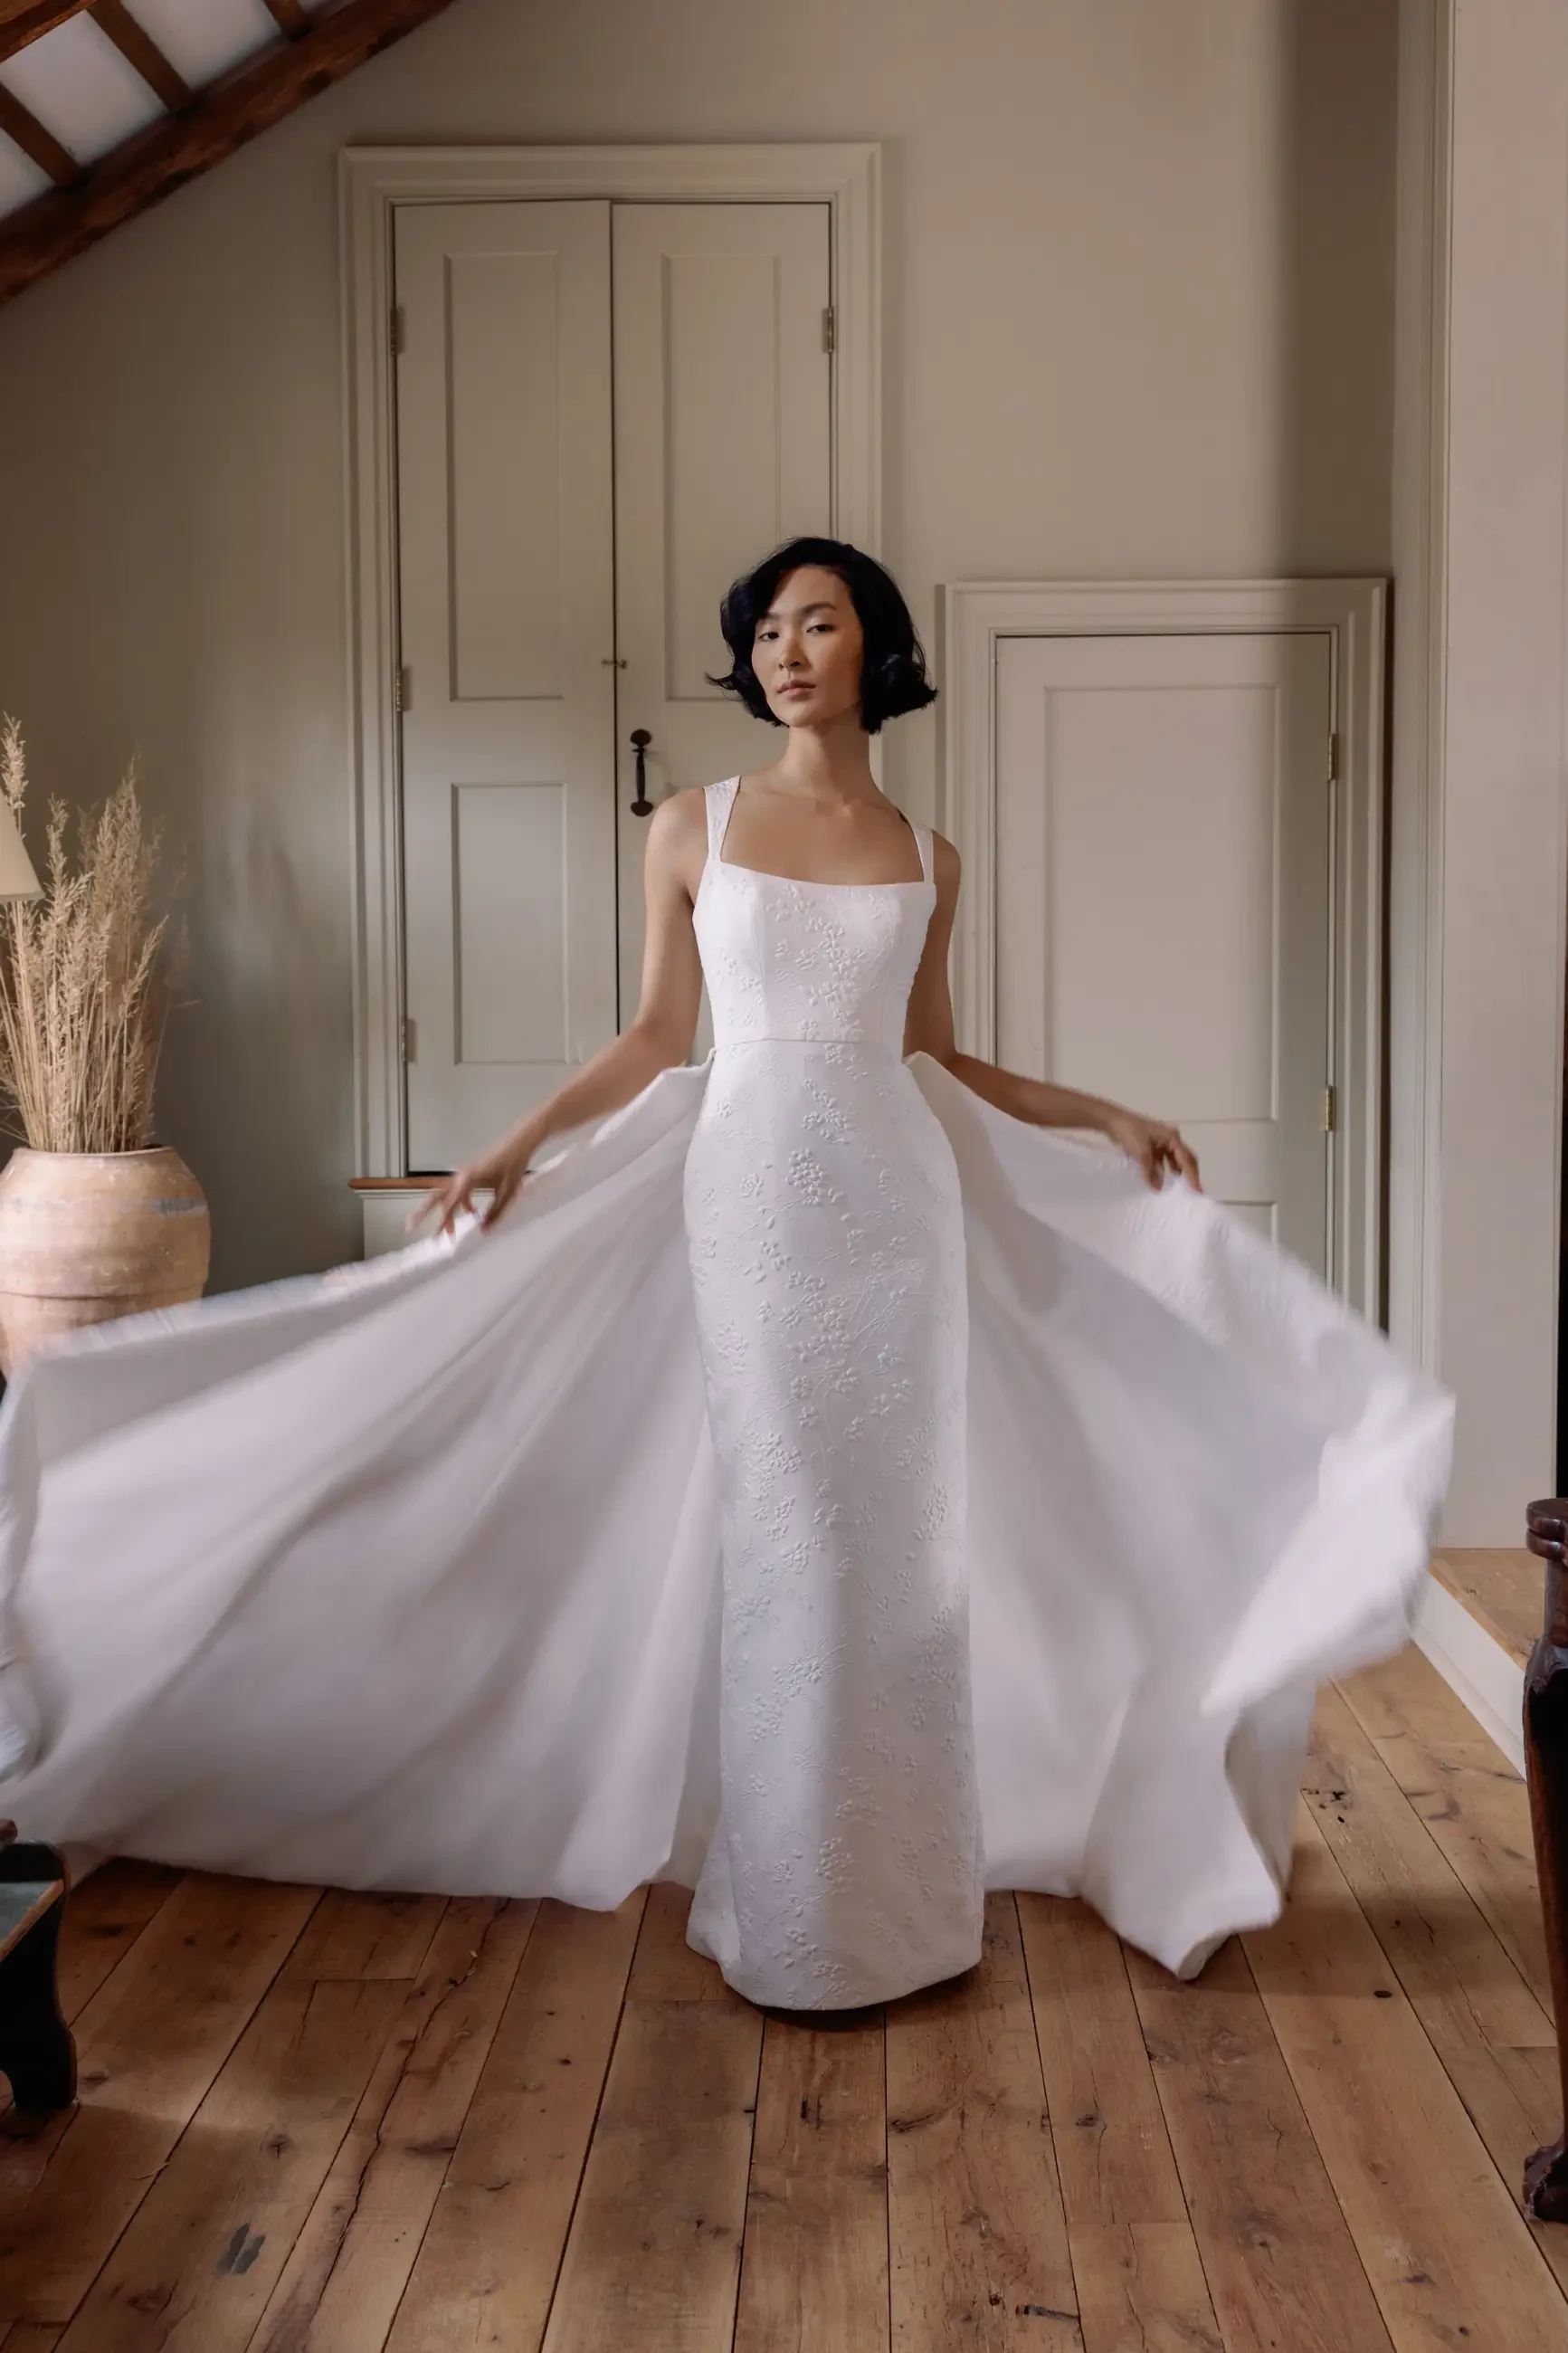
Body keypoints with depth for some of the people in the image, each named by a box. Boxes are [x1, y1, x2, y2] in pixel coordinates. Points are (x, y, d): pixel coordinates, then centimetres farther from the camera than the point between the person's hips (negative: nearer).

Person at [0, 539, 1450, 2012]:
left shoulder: (926, 858, 10)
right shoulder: (693, 829, 6)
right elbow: (657, 1037, 8)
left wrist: (1105, 1118, 11)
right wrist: (519, 1147, 0)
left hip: (895, 1201, 2)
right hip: (748, 1195, -1)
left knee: (902, 1546, 4)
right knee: (779, 1544, 2)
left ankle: (899, 1889, 20)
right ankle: (790, 1906, 17)